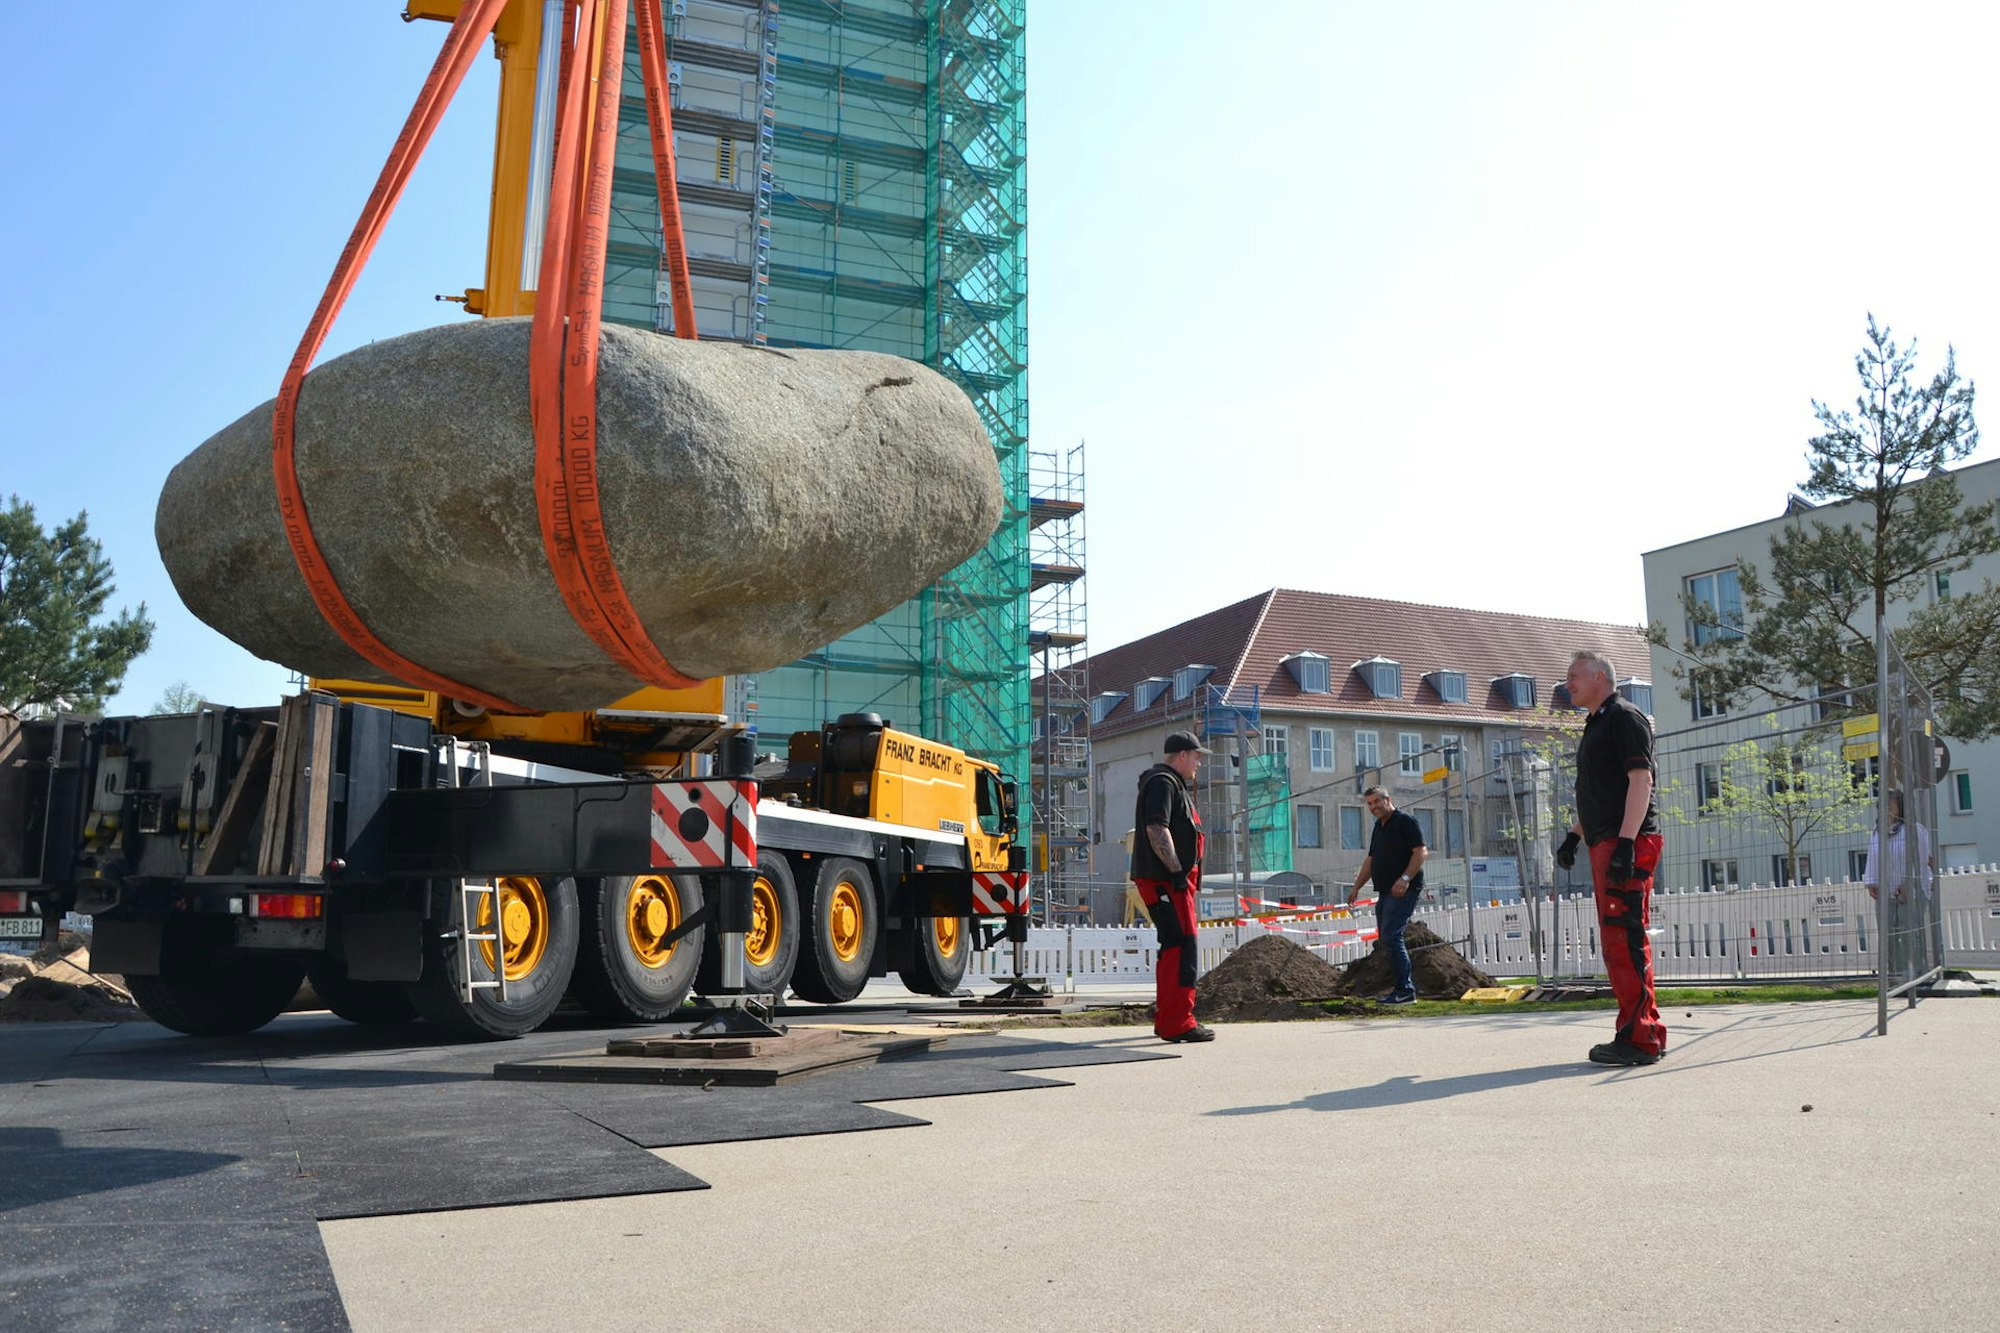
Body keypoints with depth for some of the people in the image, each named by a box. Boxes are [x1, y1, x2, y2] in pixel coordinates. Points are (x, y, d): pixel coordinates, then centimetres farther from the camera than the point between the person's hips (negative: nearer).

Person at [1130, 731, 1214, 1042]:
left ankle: (1166, 1018, 24)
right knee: (1181, 947, -14)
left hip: (1173, 880, 11)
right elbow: (1156, 829, -22)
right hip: (1164, 880, -11)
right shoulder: (1162, 782, -10)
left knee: (1174, 947, 16)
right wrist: (1177, 870, -23)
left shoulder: (1174, 784, 24)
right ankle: (1177, 1023, -15)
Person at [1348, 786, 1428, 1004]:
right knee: (1385, 939, 8)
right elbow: (1370, 860, 26)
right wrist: (1356, 887, 22)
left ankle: (1405, 991, -13)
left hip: (1403, 891, -9)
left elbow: (1421, 852, -15)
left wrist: (1406, 878, -26)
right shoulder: (1379, 827, 20)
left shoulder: (1405, 822, -7)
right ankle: (1407, 987, 14)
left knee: (1391, 937, -16)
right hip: (1385, 892, 10)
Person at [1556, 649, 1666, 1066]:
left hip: (1627, 844, -10)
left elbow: (1641, 780, -16)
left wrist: (1625, 842, -23)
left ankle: (1638, 1039, -12)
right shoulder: (1595, 726, 24)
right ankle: (1646, 1032, 18)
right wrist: (1574, 836, 22)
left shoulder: (1624, 717, -5)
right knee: (1618, 940, 11)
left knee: (1624, 938, -12)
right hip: (1604, 845, 10)